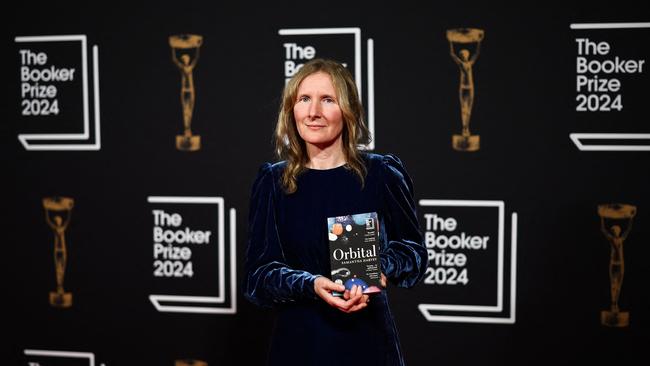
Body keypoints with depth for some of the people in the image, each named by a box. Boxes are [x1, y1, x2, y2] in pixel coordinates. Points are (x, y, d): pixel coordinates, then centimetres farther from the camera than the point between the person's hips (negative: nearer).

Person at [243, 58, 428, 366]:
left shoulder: (383, 174, -3)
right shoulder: (272, 182, 0)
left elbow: (413, 251, 4)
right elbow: (257, 273, -3)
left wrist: (384, 270, -17)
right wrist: (310, 285, -21)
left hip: (368, 340, 0)